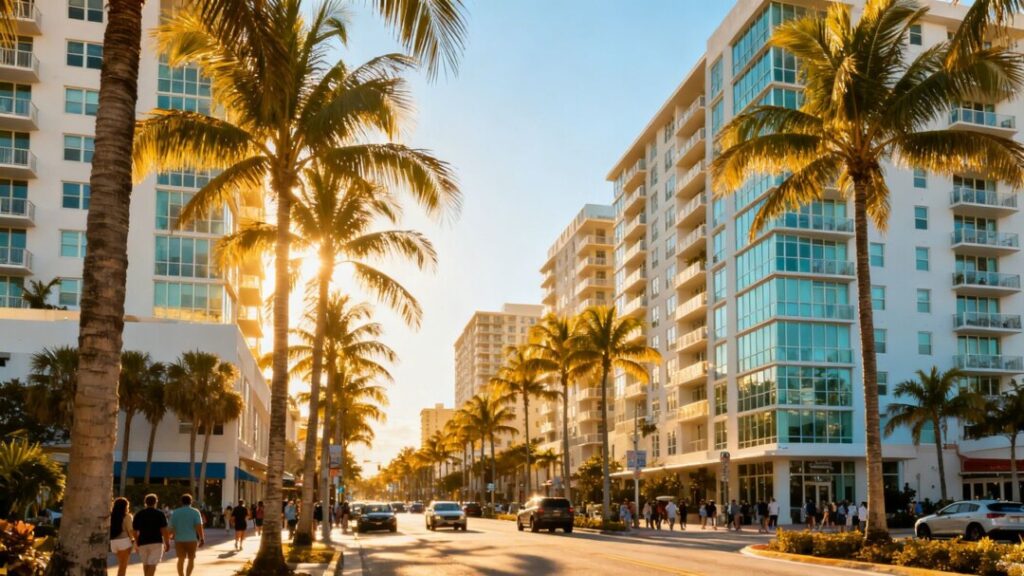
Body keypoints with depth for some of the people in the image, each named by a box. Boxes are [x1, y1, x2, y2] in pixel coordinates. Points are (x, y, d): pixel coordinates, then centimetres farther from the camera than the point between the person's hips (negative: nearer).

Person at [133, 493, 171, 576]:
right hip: (156, 542, -3)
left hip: (142, 542, 4)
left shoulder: (138, 514, 7)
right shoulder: (160, 514, -3)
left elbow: (135, 531, 9)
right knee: (152, 564, -4)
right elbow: (164, 530, -8)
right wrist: (167, 543, 0)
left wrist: (137, 544, 22)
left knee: (145, 564, 20)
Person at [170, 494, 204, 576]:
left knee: (181, 559, 7)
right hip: (192, 539, -2)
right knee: (191, 559, 10)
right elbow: (199, 526, -12)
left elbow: (172, 527, 2)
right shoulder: (195, 512, -5)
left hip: (179, 539, 2)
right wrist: (202, 539, -7)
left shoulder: (175, 512, 2)